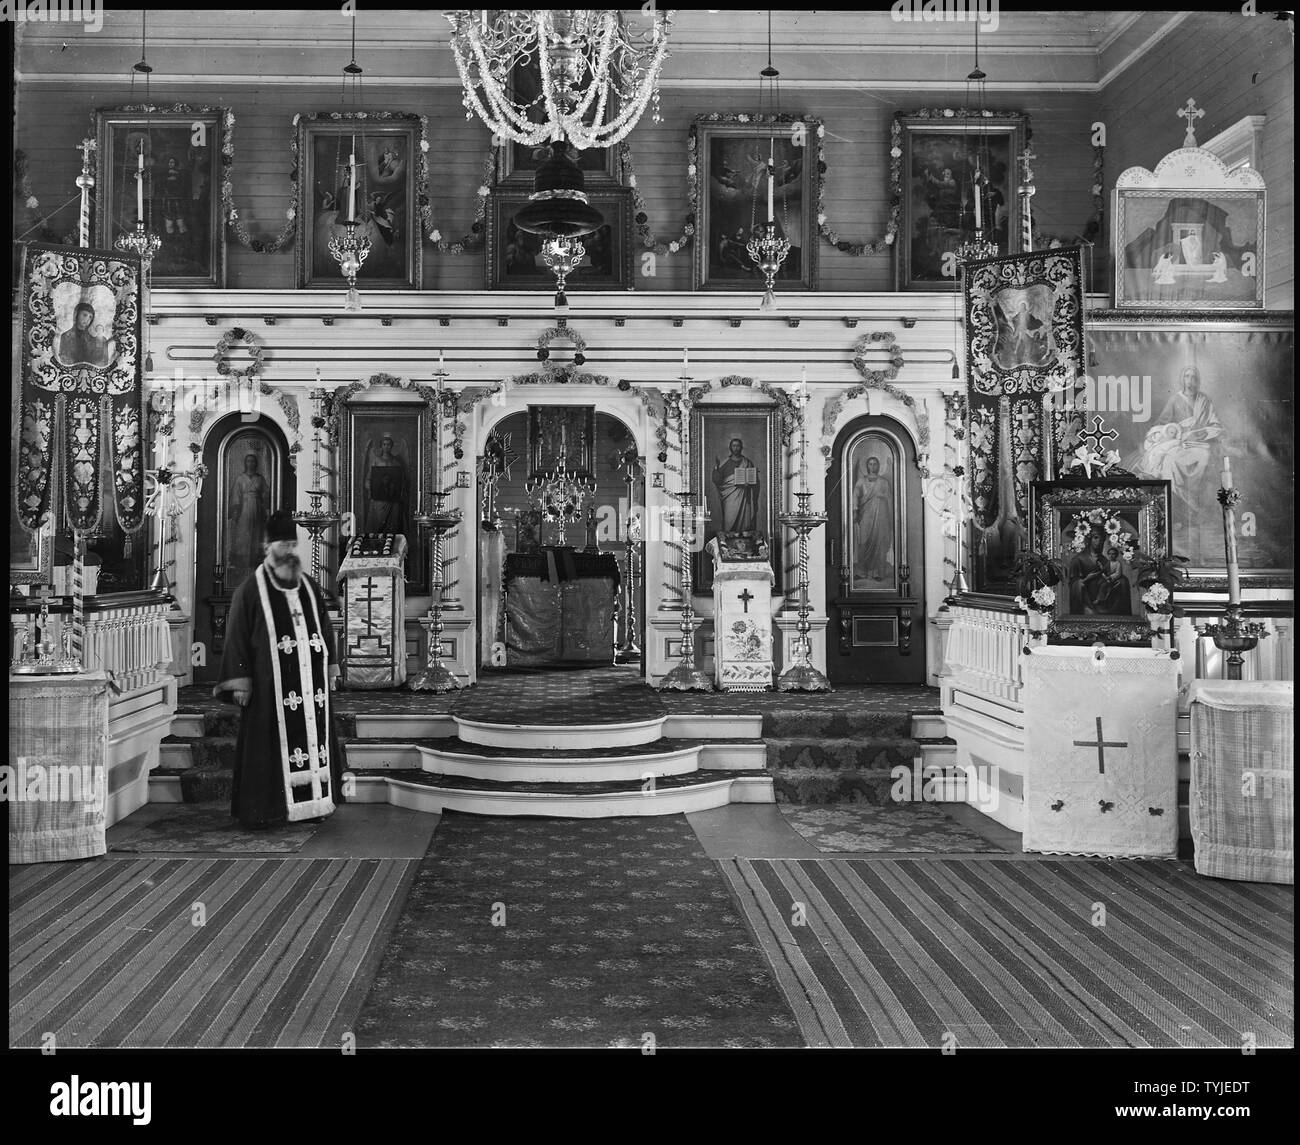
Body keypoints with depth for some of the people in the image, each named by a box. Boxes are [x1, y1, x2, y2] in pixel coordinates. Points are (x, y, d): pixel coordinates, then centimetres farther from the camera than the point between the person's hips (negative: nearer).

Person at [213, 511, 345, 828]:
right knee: (272, 744, -3)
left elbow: (325, 631, 17)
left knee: (314, 737, 7)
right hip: (270, 687, -5)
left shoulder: (310, 587, 12)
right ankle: (268, 810, 5)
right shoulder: (250, 590, -2)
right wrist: (239, 684, -10)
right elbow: (236, 638, -4)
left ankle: (314, 801, 16)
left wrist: (331, 671, 12)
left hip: (311, 685, 5)